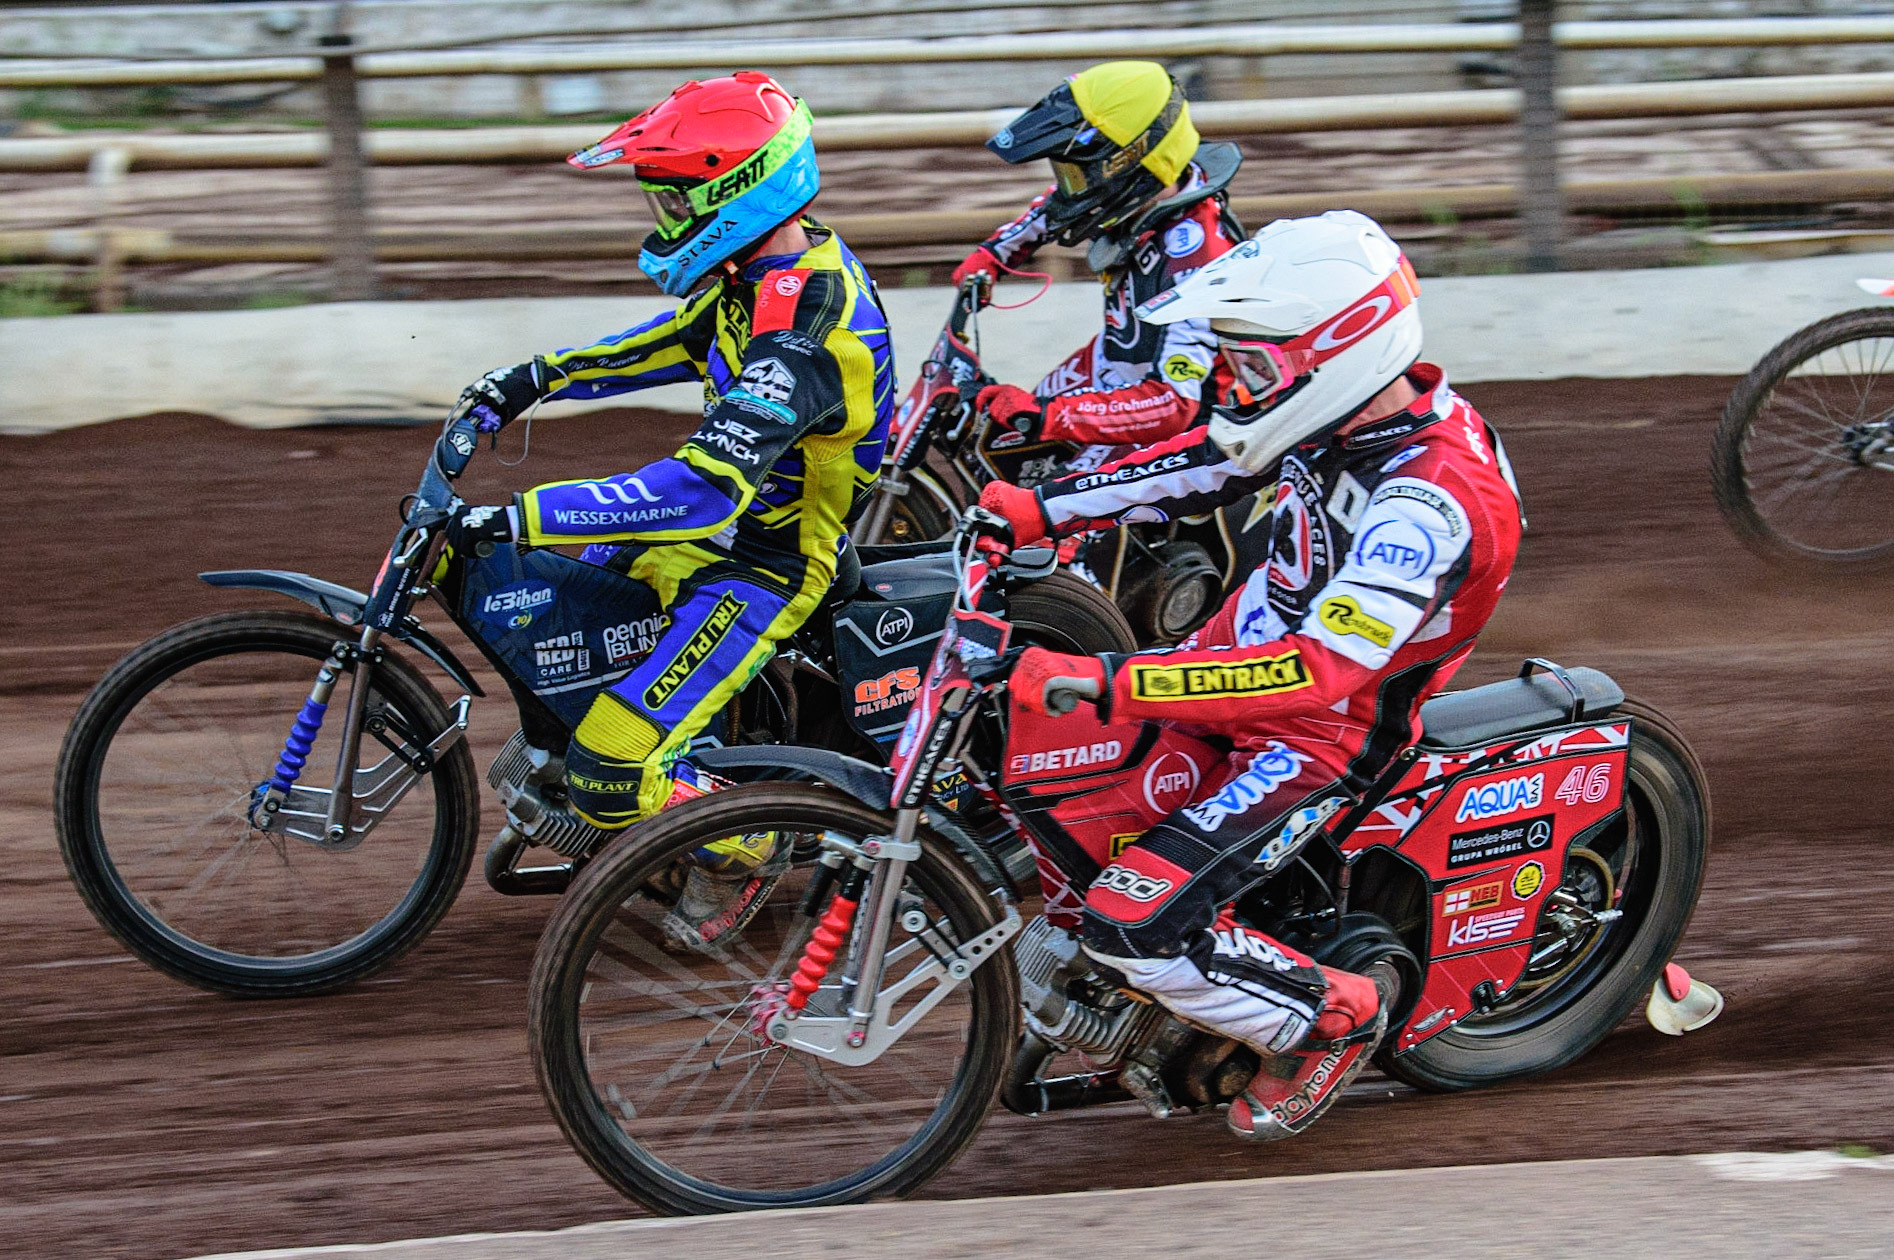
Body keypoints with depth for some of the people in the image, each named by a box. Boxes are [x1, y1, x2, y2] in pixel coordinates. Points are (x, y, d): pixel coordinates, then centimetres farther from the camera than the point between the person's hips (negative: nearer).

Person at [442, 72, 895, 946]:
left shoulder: (799, 340, -34)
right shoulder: (783, 263, -3)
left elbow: (701, 492, -40)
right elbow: (679, 339, 18)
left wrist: (516, 521, -41)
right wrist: (538, 379, 10)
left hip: (767, 565, -10)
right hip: (743, 512, 10)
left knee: (608, 777, -16)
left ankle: (739, 847, 10)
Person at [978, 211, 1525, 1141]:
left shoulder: (1431, 504, -34)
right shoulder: (1351, 408, -7)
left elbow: (1321, 672, -40)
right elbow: (1202, 464, 9)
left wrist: (1110, 685, -45)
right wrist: (1040, 509, 1)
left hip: (1321, 739, -9)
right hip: (1245, 653, 9)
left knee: (1135, 925, -19)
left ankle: (1329, 1015, 3)